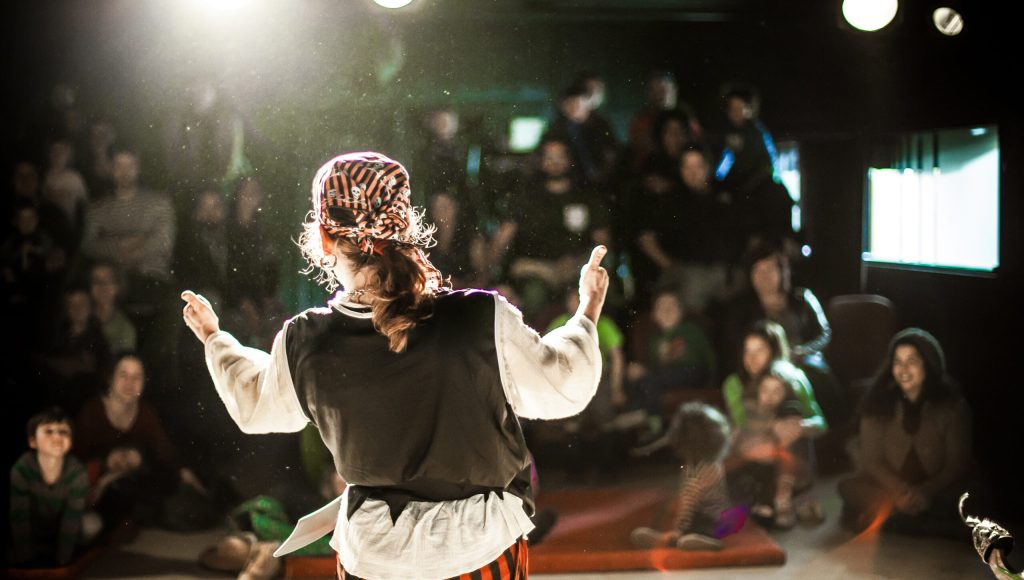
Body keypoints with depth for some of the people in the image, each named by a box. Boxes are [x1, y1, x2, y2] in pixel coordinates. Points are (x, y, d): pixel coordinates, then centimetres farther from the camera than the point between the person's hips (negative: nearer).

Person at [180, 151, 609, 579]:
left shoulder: (303, 346, -16)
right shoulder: (482, 321, -25)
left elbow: (257, 405, 6)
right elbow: (560, 388, -10)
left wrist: (213, 339, 25)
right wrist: (588, 313, 8)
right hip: (482, 544, -1)